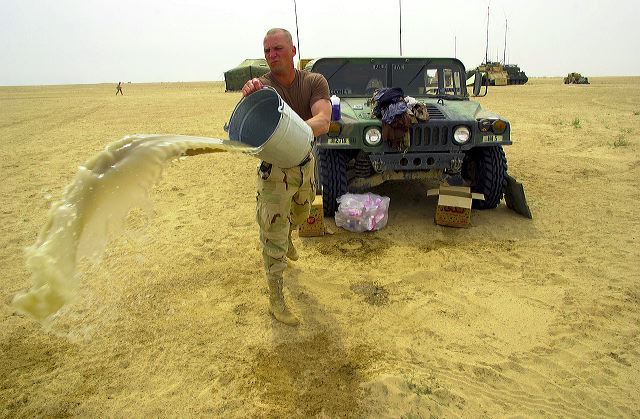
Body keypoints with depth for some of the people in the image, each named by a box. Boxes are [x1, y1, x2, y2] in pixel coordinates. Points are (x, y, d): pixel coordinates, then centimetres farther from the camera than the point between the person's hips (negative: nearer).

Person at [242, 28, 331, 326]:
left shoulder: (315, 82, -12)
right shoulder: (262, 86, -17)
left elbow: (323, 122, -29)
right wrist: (249, 99, -57)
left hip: (306, 164, 4)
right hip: (275, 171, -4)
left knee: (300, 214, 30)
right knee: (273, 240, 1)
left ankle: (286, 238, 64)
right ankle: (276, 301, 15)